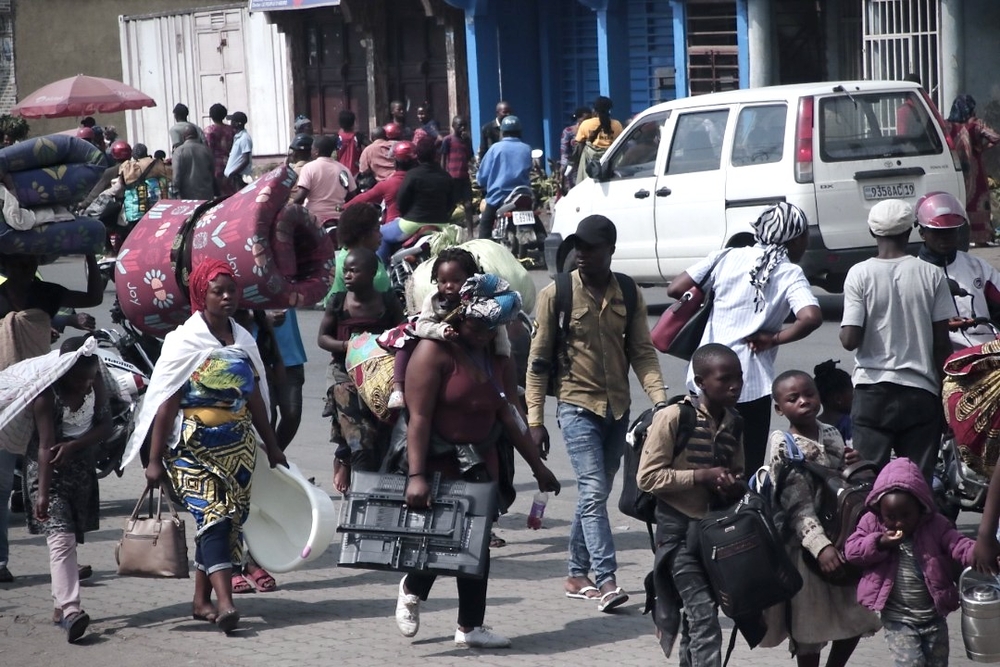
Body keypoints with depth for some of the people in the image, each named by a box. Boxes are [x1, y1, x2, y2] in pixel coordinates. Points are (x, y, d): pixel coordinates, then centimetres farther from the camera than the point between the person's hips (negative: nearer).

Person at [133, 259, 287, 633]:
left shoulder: (243, 340, 10)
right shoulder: (184, 341, -6)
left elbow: (255, 398, 17)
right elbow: (165, 405, -9)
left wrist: (272, 447, 19)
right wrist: (155, 460, -11)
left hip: (238, 446, 6)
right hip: (194, 446, -6)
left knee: (228, 520, 5)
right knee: (213, 517, -17)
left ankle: (202, 601, 16)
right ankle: (224, 602, -26)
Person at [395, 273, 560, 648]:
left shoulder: (497, 358, 7)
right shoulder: (434, 351, -14)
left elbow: (507, 416, 13)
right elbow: (419, 417, -18)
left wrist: (537, 465, 12)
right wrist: (416, 475, -24)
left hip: (480, 462, 7)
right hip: (438, 461, -6)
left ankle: (471, 627, 12)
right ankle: (411, 589, 23)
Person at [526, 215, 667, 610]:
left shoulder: (628, 295, 5)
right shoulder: (555, 295, -5)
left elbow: (642, 353, 5)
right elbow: (538, 360, -2)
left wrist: (660, 400, -10)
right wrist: (535, 420, -6)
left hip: (618, 407, 4)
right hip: (577, 405, -4)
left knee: (595, 493, 12)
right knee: (593, 491, -14)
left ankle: (577, 573, 23)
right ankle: (605, 580, -19)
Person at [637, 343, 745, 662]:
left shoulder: (733, 423, 6)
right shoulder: (673, 417, -14)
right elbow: (647, 477, -15)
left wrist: (735, 485, -5)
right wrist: (701, 476, -22)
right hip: (679, 528, -7)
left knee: (697, 613, 14)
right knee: (704, 614, -13)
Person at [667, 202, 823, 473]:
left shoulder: (728, 257, 4)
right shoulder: (790, 275, -5)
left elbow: (676, 289, 1)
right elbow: (811, 317, -23)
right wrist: (774, 338, -8)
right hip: (751, 386, -3)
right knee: (748, 469, 5)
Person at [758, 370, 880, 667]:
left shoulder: (831, 434, 5)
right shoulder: (785, 445, -13)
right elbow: (798, 505, -20)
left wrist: (854, 466, -8)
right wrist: (820, 544, -30)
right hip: (807, 546, -6)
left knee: (854, 620, 13)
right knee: (810, 625, 2)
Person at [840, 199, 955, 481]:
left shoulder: (860, 274, -6)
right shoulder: (930, 275, -2)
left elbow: (850, 339, -10)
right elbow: (942, 342, 0)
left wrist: (843, 332, 13)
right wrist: (944, 389, 11)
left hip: (873, 390, -1)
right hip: (921, 393, 1)